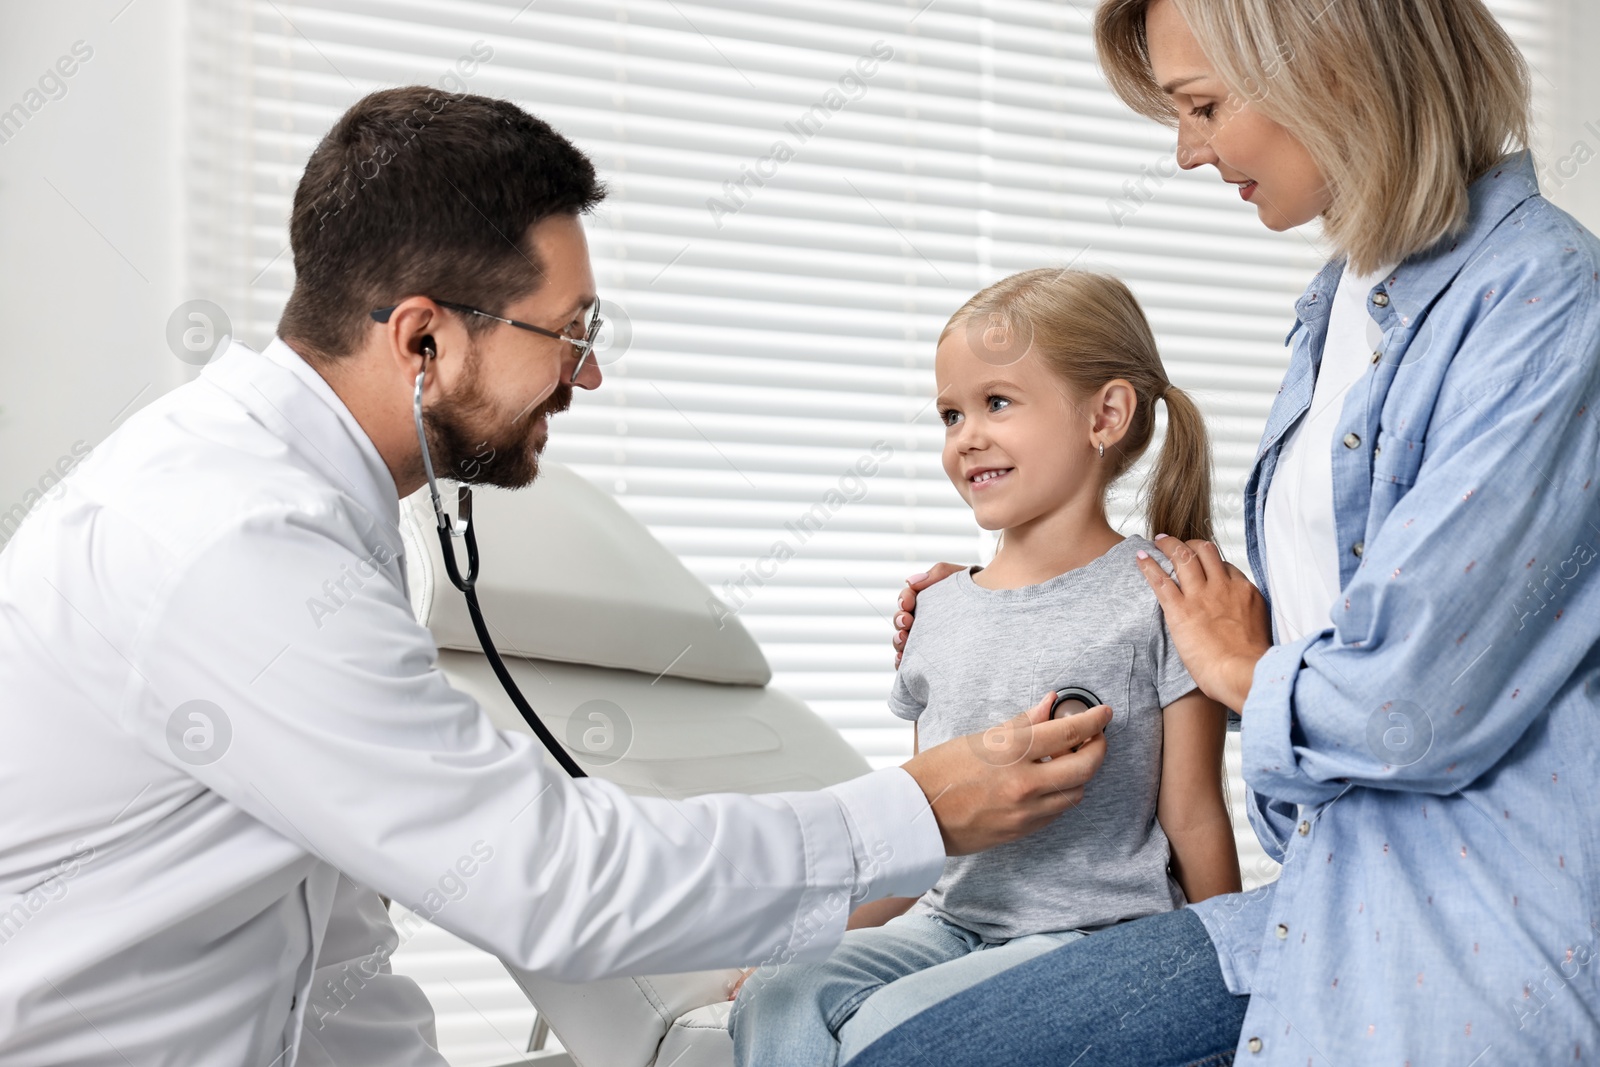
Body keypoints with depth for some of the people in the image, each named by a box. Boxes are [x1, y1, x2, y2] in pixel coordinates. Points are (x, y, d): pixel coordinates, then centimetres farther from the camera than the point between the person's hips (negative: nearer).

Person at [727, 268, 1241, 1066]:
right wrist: (839, 940, 12)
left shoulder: (1159, 600, -6)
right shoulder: (938, 614, 11)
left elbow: (1194, 823, -3)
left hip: (1099, 934, -5)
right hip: (952, 922, 5)